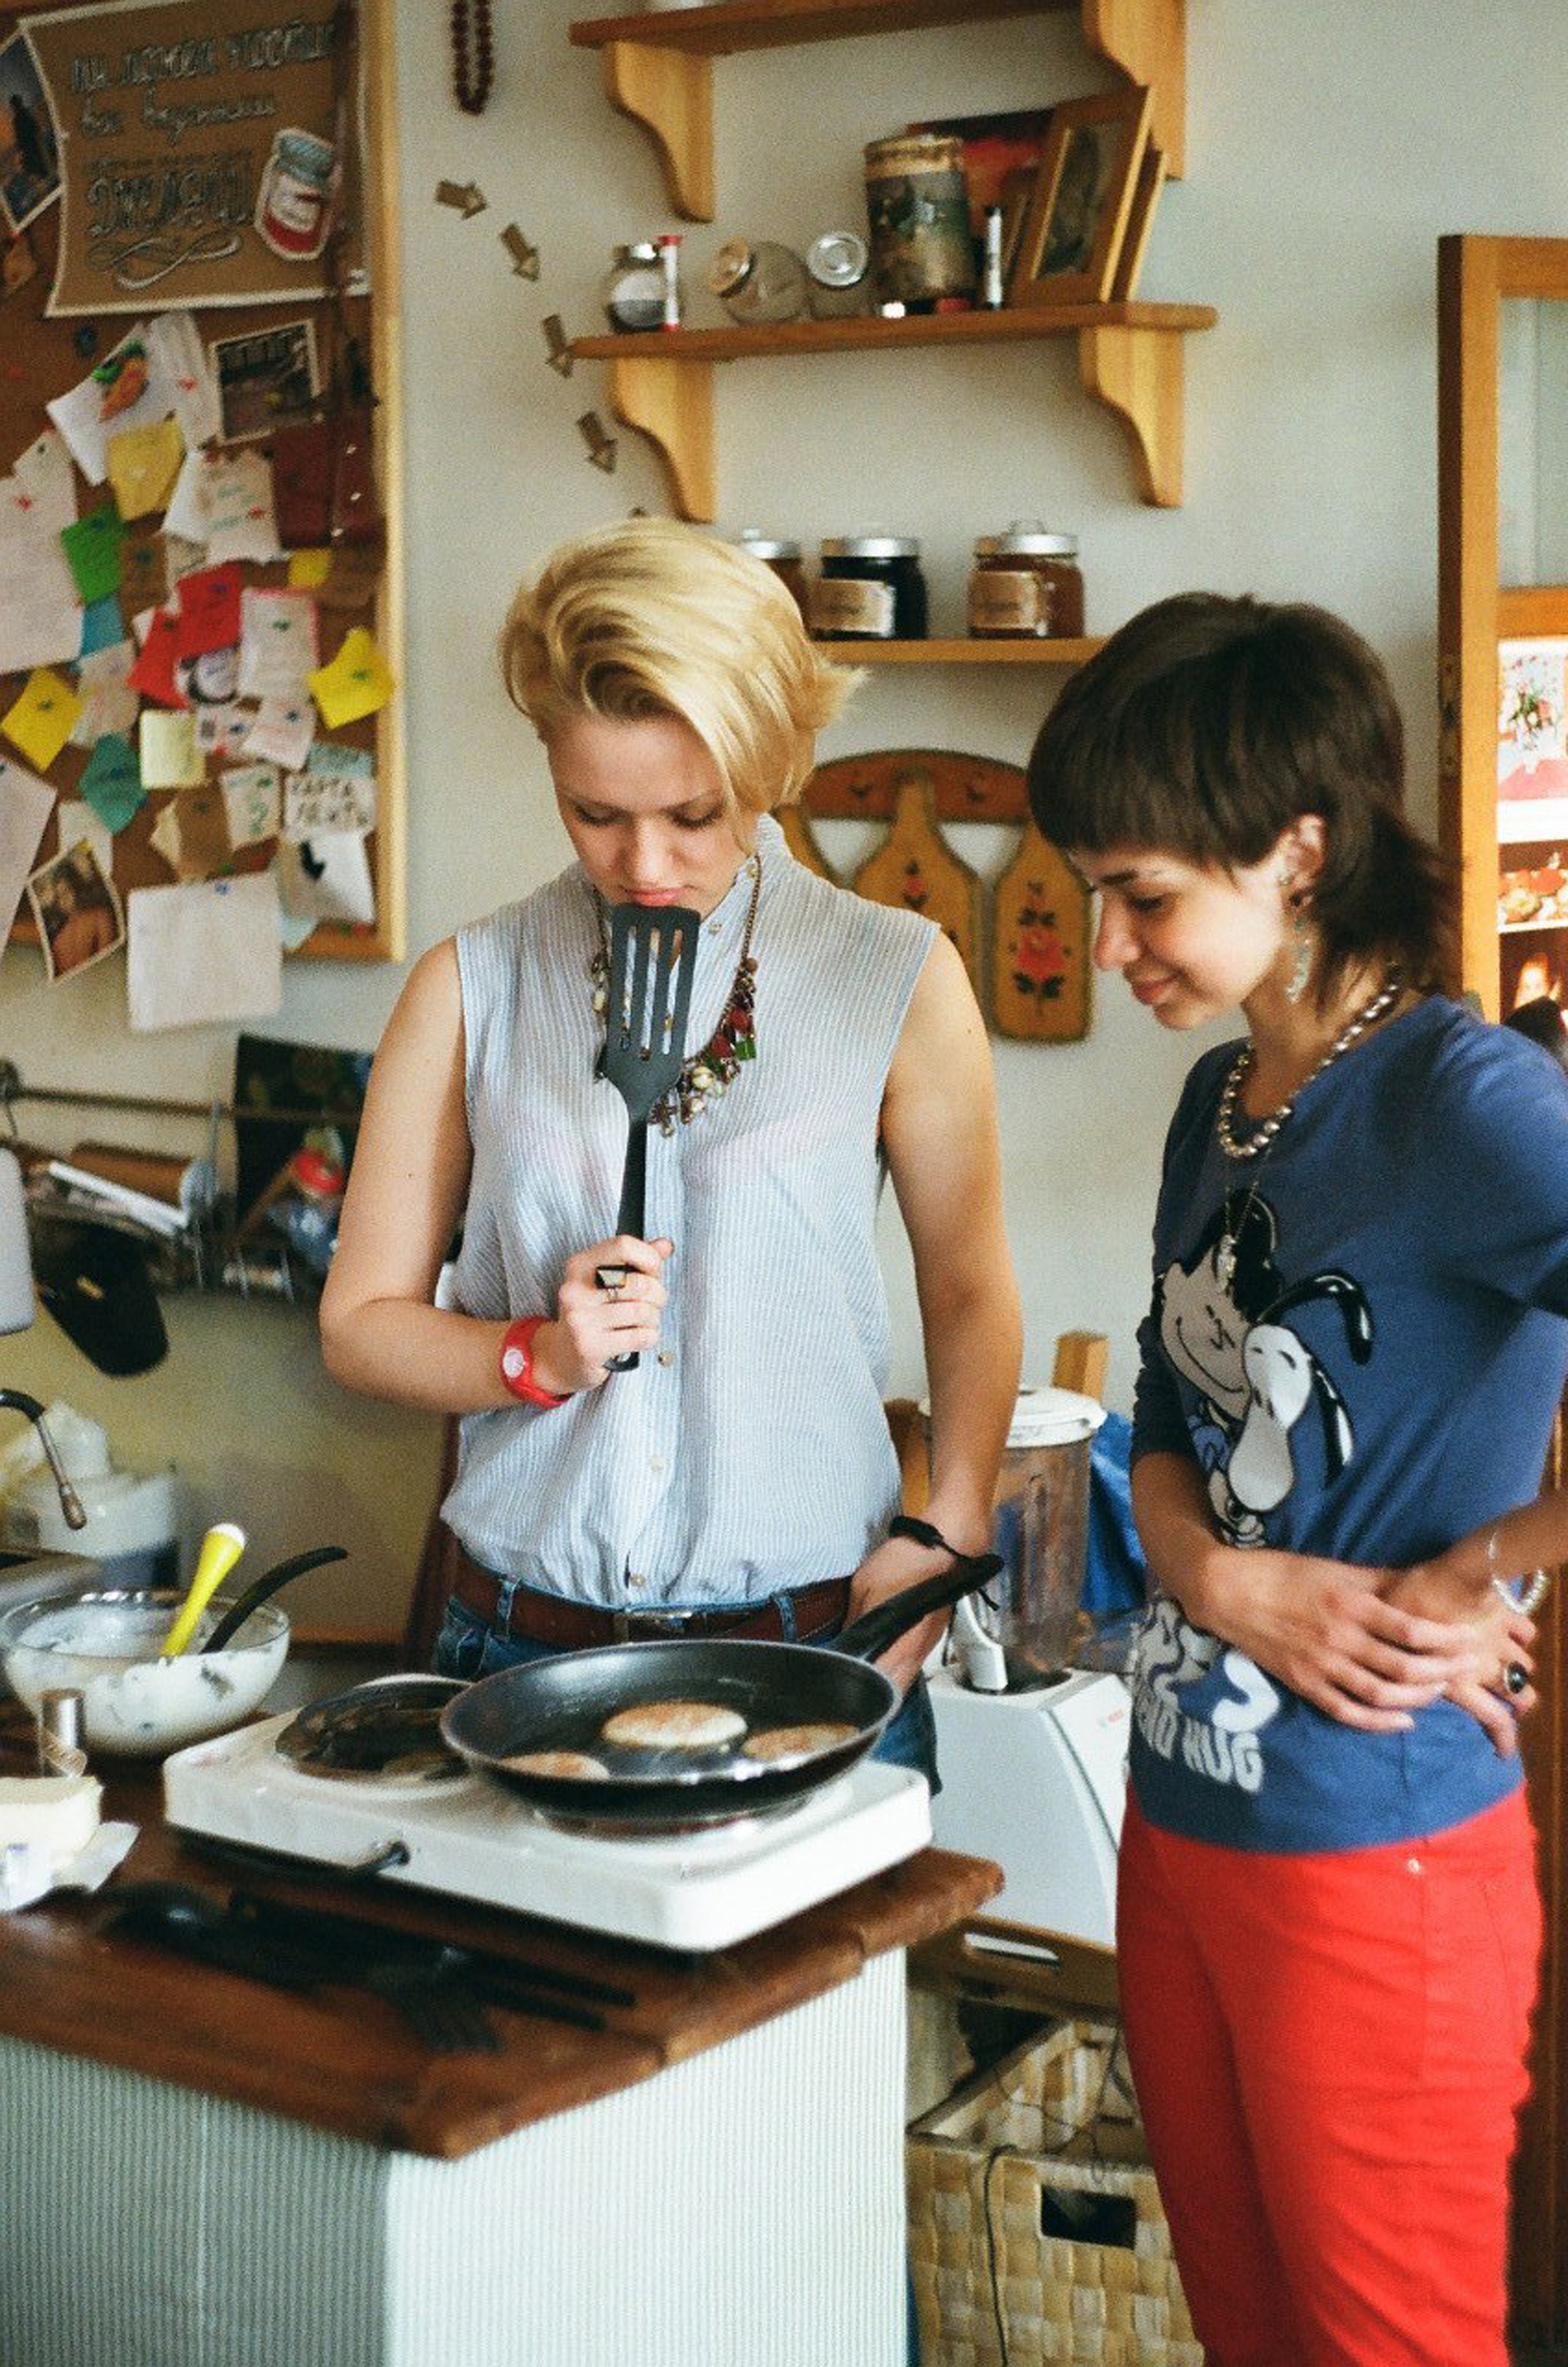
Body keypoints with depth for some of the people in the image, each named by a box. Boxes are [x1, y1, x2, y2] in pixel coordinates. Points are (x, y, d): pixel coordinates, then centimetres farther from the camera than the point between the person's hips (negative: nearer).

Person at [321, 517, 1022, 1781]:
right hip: (522, 1649, 1)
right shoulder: (473, 990, 3)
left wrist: (946, 1536, -3)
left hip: (812, 1646, -1)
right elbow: (361, 1320, 8)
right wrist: (539, 1356, -10)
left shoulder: (897, 978, 0)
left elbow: (971, 1295, 9)